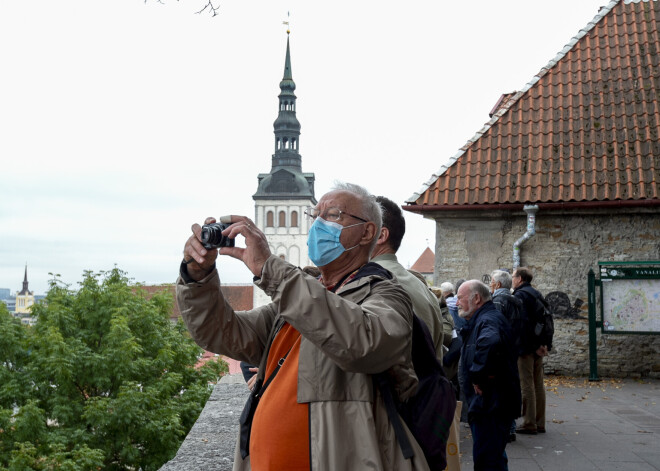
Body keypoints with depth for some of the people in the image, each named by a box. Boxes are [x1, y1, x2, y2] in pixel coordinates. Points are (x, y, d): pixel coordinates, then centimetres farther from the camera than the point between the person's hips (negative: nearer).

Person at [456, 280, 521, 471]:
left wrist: (479, 377, -31)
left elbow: (490, 342, -42)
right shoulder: (481, 320, 15)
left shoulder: (489, 320, -19)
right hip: (489, 404, 11)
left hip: (491, 404, -11)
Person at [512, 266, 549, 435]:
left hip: (525, 347, -9)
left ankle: (529, 424, 0)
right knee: (538, 384, 12)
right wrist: (543, 344, 6)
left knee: (527, 385, -3)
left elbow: (523, 322, -20)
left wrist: (535, 346, -17)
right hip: (538, 347, 9)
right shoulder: (537, 294, 15)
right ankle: (540, 423, 18)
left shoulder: (519, 295, -12)